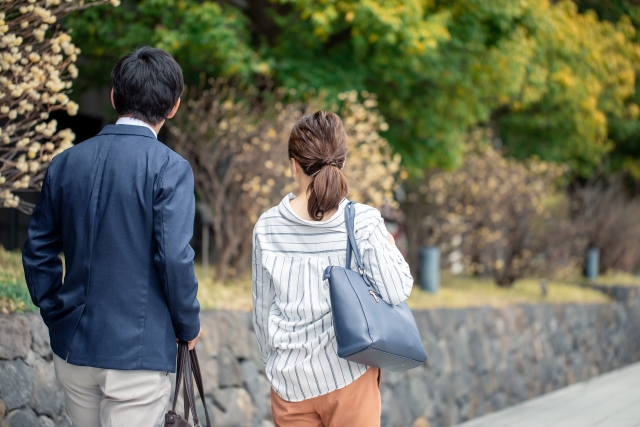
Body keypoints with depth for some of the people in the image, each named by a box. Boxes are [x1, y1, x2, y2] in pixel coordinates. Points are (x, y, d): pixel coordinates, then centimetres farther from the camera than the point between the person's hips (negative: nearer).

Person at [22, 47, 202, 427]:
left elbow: (38, 252, 8)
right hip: (137, 353, -5)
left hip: (72, 349, 5)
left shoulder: (67, 163, 3)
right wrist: (189, 326, -2)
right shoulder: (169, 167, -13)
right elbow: (175, 257, -18)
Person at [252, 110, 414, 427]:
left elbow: (262, 308, 5)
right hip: (348, 374, -2)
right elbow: (396, 293, -11)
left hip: (290, 378, 2)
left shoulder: (267, 227, -2)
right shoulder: (364, 222, -9)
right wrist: (389, 247, 7)